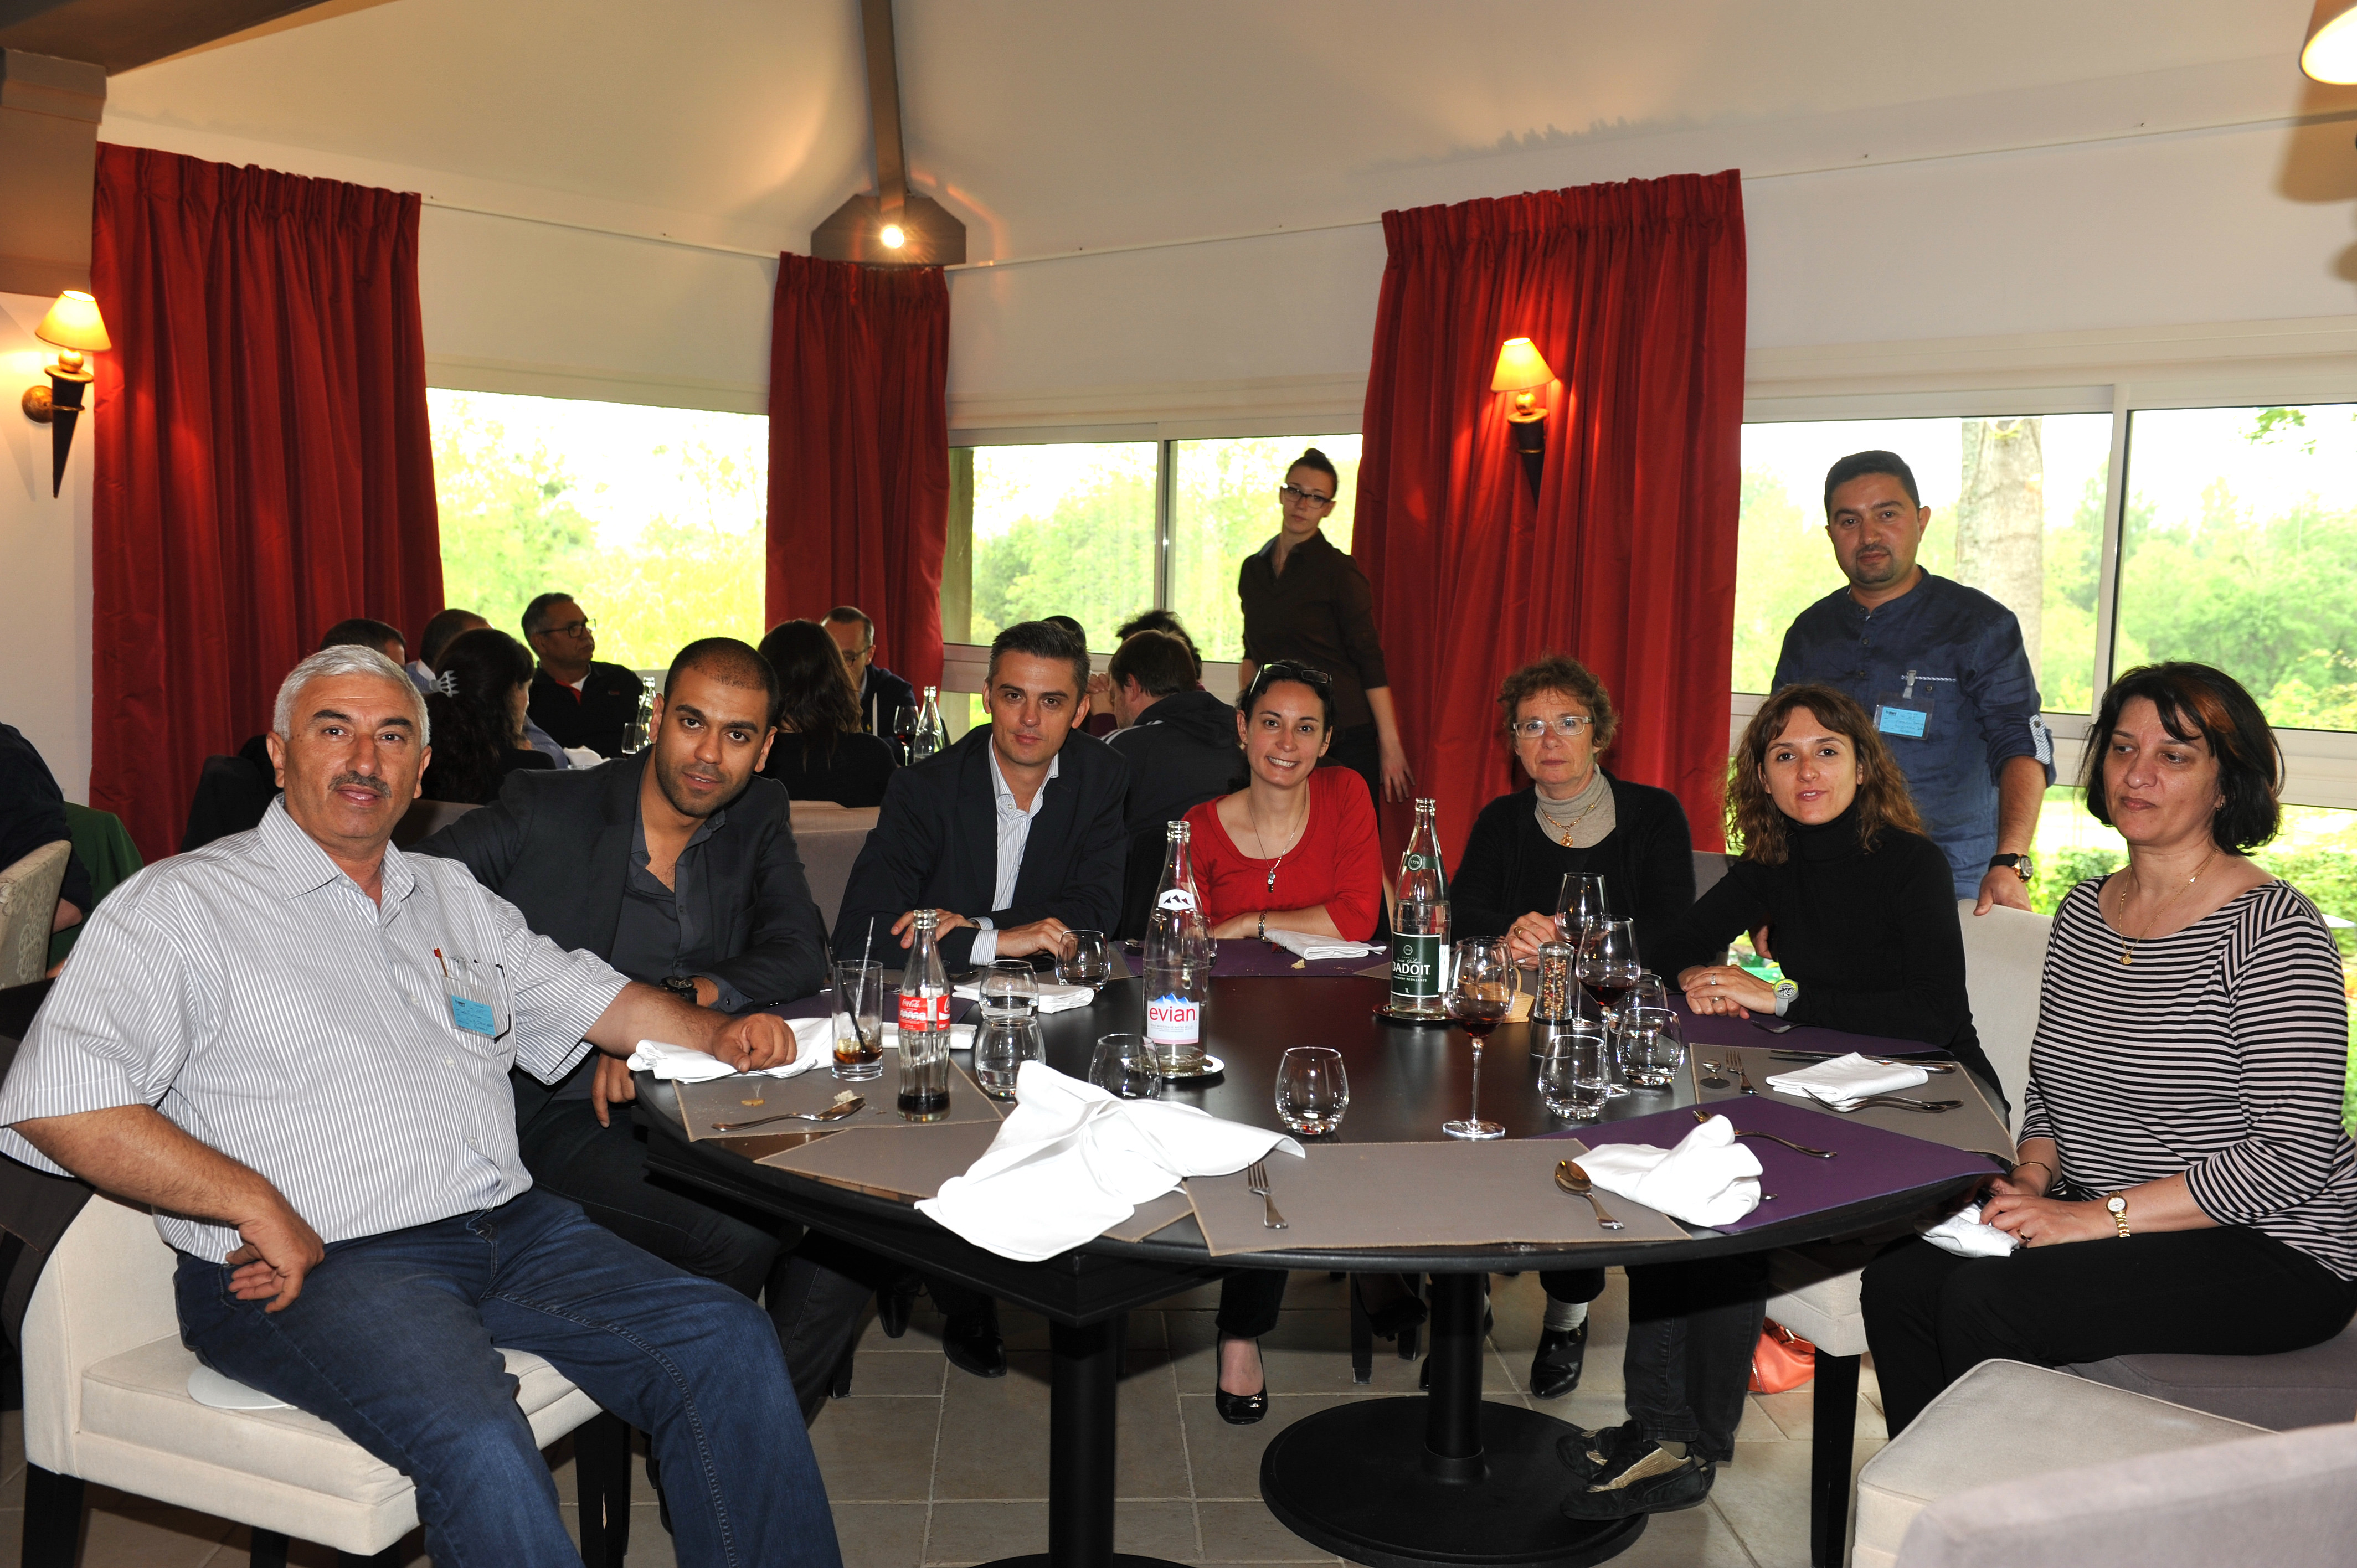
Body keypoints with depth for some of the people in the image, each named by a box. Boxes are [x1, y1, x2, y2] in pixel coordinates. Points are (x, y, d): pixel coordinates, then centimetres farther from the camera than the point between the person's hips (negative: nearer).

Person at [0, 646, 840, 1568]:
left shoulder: (451, 896, 20)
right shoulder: (184, 904, 0)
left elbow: (590, 999, 26)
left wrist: (718, 1036, 6)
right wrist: (256, 1203, -17)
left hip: (510, 1230, 6)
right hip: (312, 1264, -6)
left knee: (729, 1343, -12)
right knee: (477, 1442, -34)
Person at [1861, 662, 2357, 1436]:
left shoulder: (2272, 929, -14)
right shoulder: (2083, 912, 8)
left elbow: (2292, 1156, -19)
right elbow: (2049, 1085, 19)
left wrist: (2097, 1217, -20)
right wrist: (2033, 1178, -1)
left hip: (2271, 1253, -7)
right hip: (2099, 1221, 7)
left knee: (1984, 1301, -25)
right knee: (1897, 1279, -14)